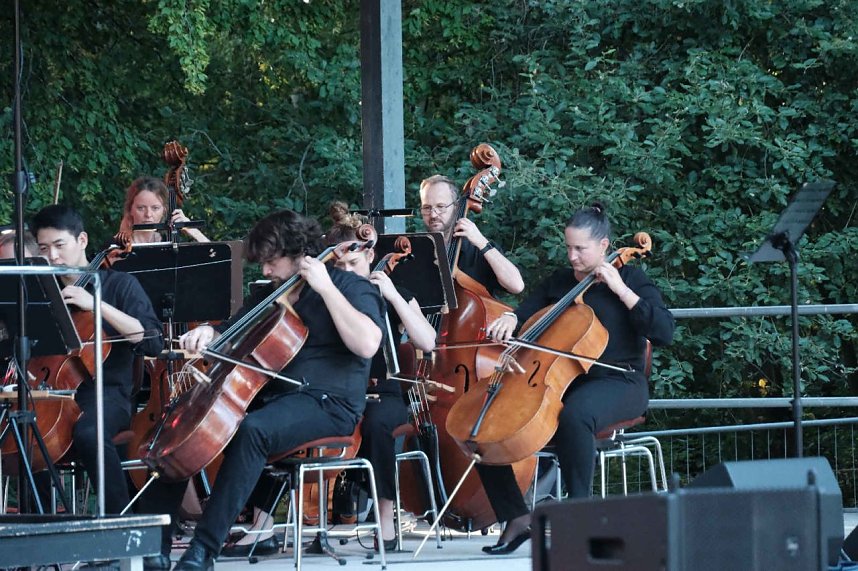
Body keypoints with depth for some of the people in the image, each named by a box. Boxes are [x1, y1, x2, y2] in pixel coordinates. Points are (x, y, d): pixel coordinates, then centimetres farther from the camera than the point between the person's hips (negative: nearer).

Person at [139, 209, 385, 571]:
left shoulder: (349, 288, -1)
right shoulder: (267, 296, 21)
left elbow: (366, 344, -19)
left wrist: (326, 287, -17)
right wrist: (208, 334, 0)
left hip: (327, 404, -8)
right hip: (267, 398, 8)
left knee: (252, 430, -37)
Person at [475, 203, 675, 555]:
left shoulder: (629, 279, 2)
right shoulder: (558, 283, 17)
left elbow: (664, 333, -10)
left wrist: (621, 289, -13)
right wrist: (510, 319, -6)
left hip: (617, 384, -6)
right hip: (559, 384, 6)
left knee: (574, 414, -42)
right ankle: (516, 516, -10)